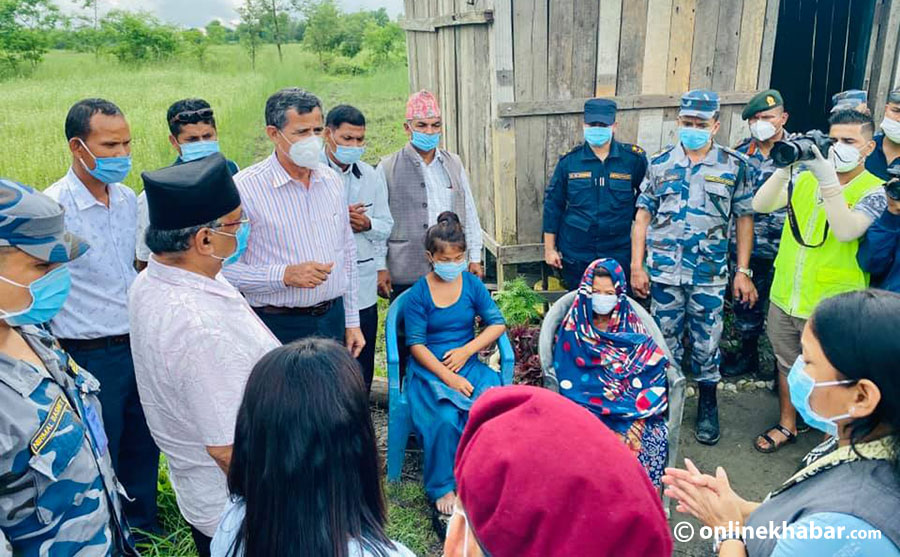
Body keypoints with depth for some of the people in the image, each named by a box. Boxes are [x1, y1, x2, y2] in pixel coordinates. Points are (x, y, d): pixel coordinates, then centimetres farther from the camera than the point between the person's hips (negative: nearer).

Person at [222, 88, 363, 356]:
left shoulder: (332, 180, 7)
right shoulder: (245, 188, -13)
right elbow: (224, 267, -16)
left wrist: (352, 321, 13)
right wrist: (285, 275, -23)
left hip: (333, 320, 5)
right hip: (279, 327, -5)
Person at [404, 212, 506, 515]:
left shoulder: (473, 285, 6)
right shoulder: (418, 293, -3)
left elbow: (497, 324, 4)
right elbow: (416, 345, -8)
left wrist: (466, 350, -9)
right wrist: (449, 377, -17)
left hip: (468, 364, 3)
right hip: (429, 369, -2)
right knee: (446, 418, -31)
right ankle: (442, 487, -8)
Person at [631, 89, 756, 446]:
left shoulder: (735, 166, 0)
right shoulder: (660, 163, 3)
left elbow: (744, 219, 4)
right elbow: (643, 216, 4)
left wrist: (743, 272, 0)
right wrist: (636, 266, -1)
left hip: (710, 273, -1)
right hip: (664, 271, 1)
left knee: (707, 344, 8)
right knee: (666, 340, 12)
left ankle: (708, 406, 28)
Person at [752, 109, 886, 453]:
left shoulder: (875, 191, -9)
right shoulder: (806, 179, 3)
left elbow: (846, 231, -27)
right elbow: (760, 205, -10)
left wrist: (827, 179, -32)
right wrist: (786, 165, -21)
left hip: (832, 309, -4)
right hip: (784, 297, 4)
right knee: (787, 364, 20)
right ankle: (787, 425, 39)